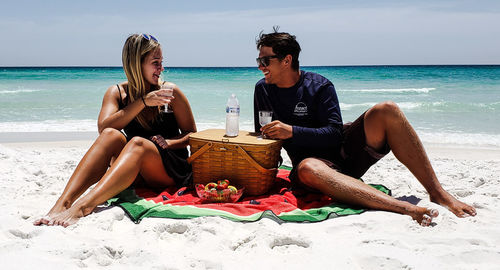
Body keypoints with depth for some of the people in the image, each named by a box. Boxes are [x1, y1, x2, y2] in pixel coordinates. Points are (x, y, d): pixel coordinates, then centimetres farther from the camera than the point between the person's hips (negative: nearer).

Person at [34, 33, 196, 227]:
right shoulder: (117, 93, 6)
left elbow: (192, 135, 7)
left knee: (138, 143, -33)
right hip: (136, 175, 2)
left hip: (171, 172, -2)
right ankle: (62, 203, -42)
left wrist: (169, 143, -14)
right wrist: (143, 102, -19)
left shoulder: (170, 92, 2)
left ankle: (83, 206, -51)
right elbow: (103, 128, -13)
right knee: (111, 135, -27)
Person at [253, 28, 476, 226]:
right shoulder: (263, 90, 3)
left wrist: (292, 132, -24)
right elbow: (262, 136, 11)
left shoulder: (320, 86, -5)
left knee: (386, 111, -25)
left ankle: (437, 193, -24)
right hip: (316, 160, 0)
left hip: (345, 149, 1)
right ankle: (405, 208, -52)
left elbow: (334, 134, -13)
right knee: (307, 169, -41)